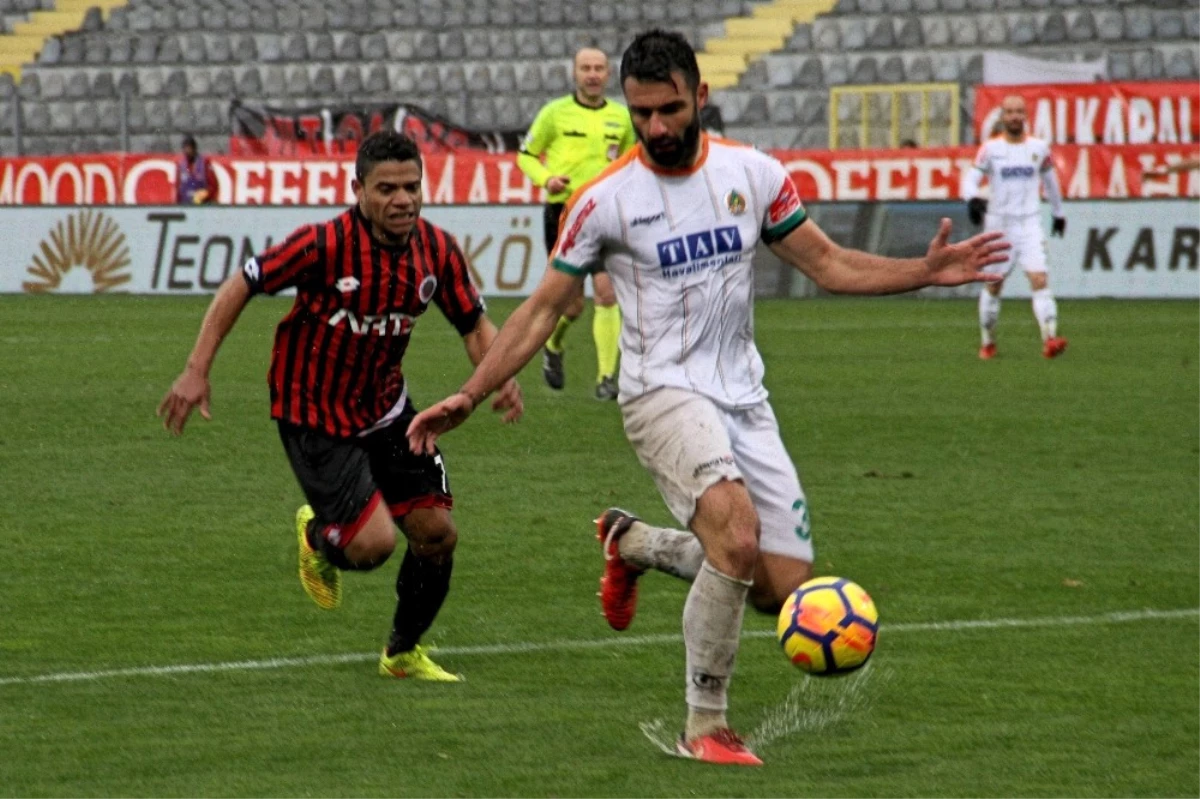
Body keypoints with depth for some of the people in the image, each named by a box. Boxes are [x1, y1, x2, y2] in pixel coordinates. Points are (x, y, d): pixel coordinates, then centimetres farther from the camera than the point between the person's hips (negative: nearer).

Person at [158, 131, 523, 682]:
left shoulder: (436, 249, -9)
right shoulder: (325, 245, -25)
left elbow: (475, 324, 4)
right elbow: (239, 288, -15)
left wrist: (501, 377, -17)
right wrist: (197, 371, -18)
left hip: (385, 408, 6)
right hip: (315, 418, -6)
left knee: (437, 533, 3)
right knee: (373, 543, -16)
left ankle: (404, 652, 28)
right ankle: (317, 536, 23)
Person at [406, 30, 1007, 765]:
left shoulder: (754, 174, 3)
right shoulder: (606, 200, -6)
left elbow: (828, 264, 11)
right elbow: (544, 309, 1)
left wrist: (926, 271, -2)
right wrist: (469, 397, -5)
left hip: (744, 397, 5)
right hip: (665, 392, -5)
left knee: (787, 591, 0)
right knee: (737, 528, -32)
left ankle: (634, 544, 26)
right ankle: (706, 727, -19)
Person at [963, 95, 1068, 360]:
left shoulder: (1039, 148, 5)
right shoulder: (991, 149, -1)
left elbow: (1050, 180, 21)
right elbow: (971, 179, -7)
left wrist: (1058, 212, 28)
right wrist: (972, 199, -29)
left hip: (1030, 223, 0)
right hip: (998, 224, 0)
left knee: (1039, 279, -17)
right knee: (993, 285, 8)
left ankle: (1050, 339, -28)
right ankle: (987, 343, 25)